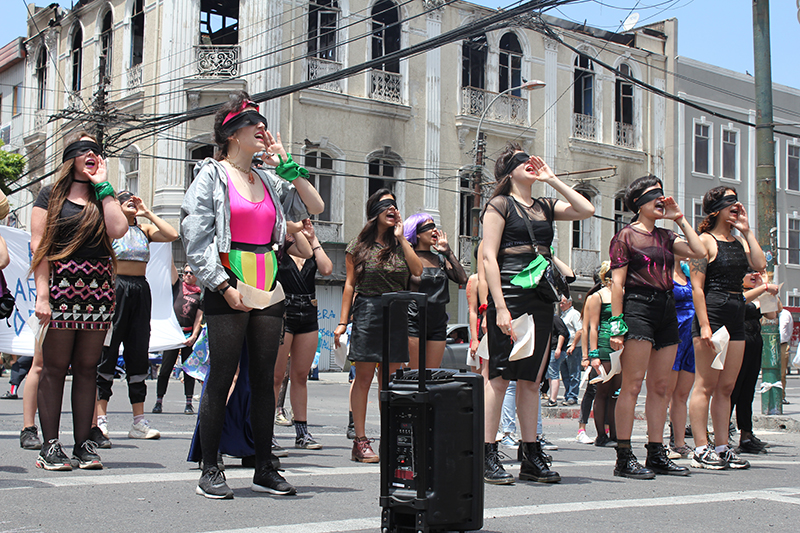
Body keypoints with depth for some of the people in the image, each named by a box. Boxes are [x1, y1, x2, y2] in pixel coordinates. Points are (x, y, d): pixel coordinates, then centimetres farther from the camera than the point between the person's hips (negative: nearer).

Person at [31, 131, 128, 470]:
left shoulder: (104, 197, 17)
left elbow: (118, 230, -4)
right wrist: (42, 294, -11)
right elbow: (39, 246, -1)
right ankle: (50, 445, 1)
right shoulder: (51, 195, 7)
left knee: (87, 367, 4)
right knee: (55, 366, -3)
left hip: (98, 288, 4)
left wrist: (102, 185, 1)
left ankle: (83, 442, 7)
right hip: (61, 286, -3)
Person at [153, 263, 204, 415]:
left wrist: (194, 336, -8)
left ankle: (189, 403, 7)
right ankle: (159, 401, 6)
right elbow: (172, 267, 0)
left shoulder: (200, 294, 8)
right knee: (165, 367, -2)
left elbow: (199, 318, 3)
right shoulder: (177, 284, 10)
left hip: (189, 333, 0)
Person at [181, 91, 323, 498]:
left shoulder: (270, 181, 16)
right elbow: (195, 238, -6)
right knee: (221, 379, -3)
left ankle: (264, 470, 14)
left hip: (268, 291, 5)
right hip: (227, 290, -5)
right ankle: (210, 471, 5)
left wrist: (286, 165, 9)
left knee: (264, 380, 7)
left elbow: (314, 207, 14)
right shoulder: (212, 175, 1)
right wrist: (224, 286, -14)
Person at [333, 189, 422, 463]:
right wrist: (342, 321, -1)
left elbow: (418, 271, -4)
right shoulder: (359, 246, 5)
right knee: (363, 378, -4)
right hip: (367, 313, -3)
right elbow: (350, 284, 4)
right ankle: (360, 442, 0)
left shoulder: (399, 245, 13)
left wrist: (401, 237, -2)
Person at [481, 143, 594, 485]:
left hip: (541, 299, 7)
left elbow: (587, 209, 9)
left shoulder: (544, 207, 18)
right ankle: (487, 457, -1)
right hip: (510, 293, -6)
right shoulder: (500, 204, 0)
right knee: (500, 376, -6)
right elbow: (489, 256, -8)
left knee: (531, 379, 9)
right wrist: (500, 306, -17)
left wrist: (551, 178, 10)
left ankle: (530, 457, 14)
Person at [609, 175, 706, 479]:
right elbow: (617, 283, -6)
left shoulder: (665, 236, 20)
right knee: (632, 385, -10)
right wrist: (616, 324, -14)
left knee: (659, 386, 8)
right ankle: (624, 458, -9)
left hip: (667, 310, 7)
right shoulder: (625, 236, 0)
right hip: (638, 308, -7)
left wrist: (680, 218, 10)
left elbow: (699, 252, 7)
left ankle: (656, 454, 13)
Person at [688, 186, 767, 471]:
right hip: (711, 313, -7)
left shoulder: (739, 241, 17)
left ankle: (722, 447, 14)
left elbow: (760, 265, -1)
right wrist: (704, 325, -18)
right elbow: (697, 287, -11)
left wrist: (747, 231, 3)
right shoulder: (705, 241, -5)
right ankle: (701, 450, -2)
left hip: (736, 316, 8)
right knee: (706, 385, -5)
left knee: (726, 387, 9)